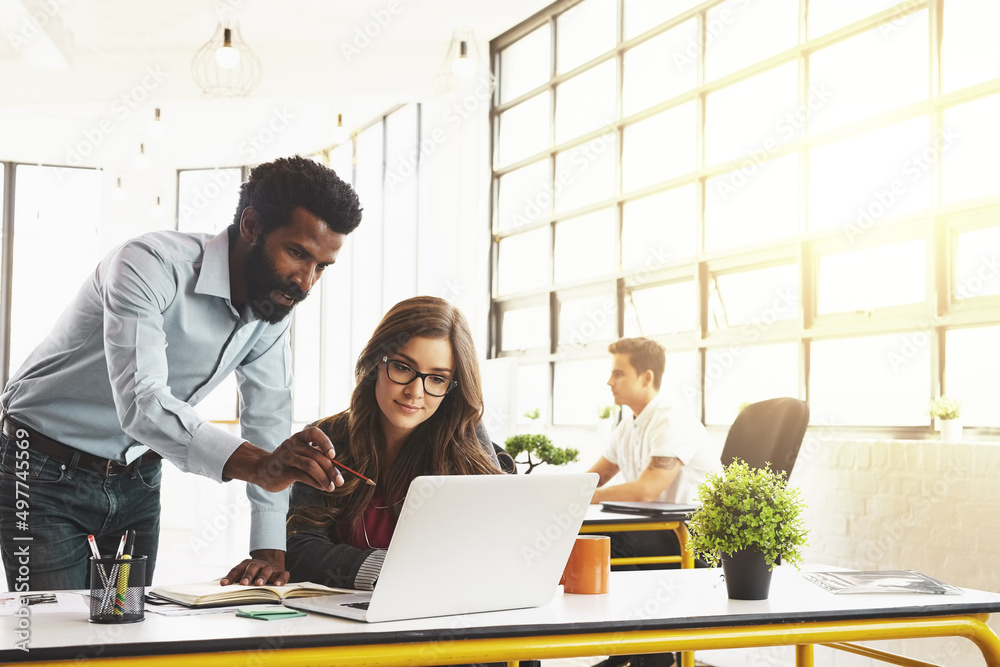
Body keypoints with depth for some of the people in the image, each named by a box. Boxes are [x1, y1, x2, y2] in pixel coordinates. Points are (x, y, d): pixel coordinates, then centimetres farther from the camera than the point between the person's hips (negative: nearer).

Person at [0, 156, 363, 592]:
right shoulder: (149, 265, -28)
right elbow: (141, 402, -39)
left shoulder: (274, 303, -5)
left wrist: (269, 548, -11)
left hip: (138, 478, 6)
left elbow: (268, 421, -2)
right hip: (47, 474, -6)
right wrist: (257, 465, -53)